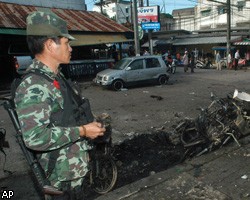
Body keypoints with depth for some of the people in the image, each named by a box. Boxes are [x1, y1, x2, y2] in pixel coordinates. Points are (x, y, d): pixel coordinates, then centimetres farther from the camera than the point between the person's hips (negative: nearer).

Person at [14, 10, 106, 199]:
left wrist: (90, 122, 6)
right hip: (62, 176, -9)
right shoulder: (33, 86, -25)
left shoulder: (56, 77, 7)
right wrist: (82, 131, -25)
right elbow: (35, 137, -32)